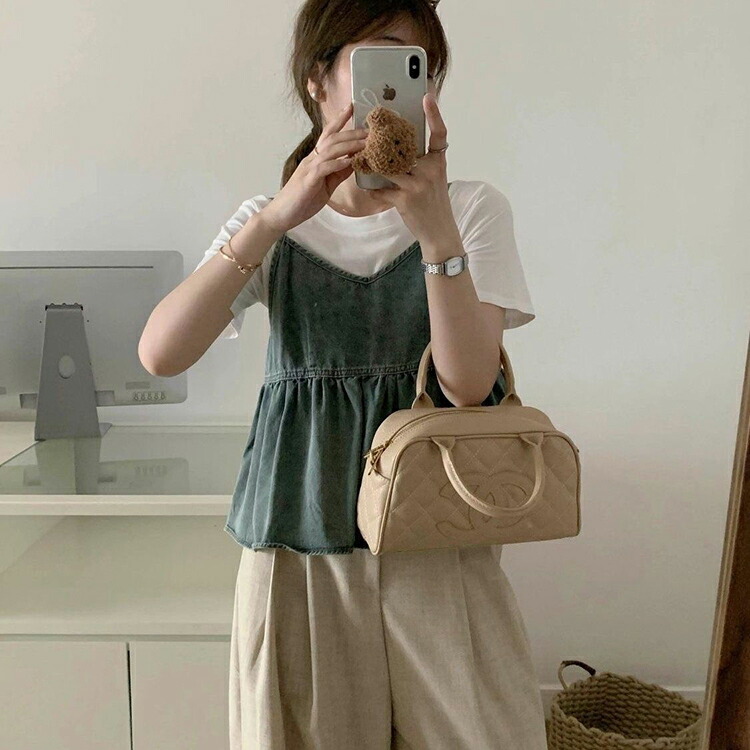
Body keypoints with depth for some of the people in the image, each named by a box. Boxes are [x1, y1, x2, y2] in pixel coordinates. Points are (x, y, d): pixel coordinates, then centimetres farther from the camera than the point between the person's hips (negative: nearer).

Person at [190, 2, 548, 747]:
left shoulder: (473, 207, 1)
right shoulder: (272, 221, 4)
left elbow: (469, 383, -11)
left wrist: (434, 228, -23)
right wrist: (279, 217, -22)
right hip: (298, 545, 1)